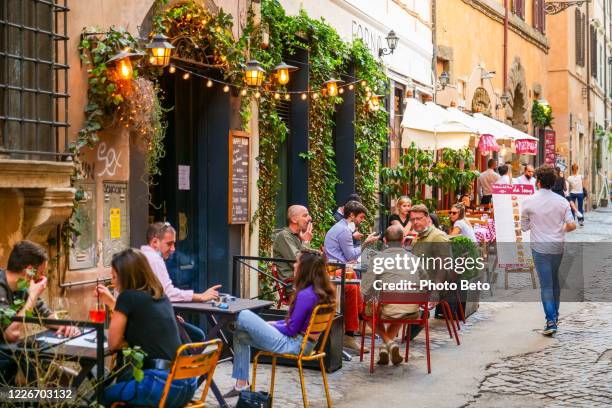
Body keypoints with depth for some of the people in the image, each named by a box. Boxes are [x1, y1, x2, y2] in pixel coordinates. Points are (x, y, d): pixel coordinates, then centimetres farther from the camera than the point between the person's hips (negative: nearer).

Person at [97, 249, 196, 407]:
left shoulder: (128, 296, -7)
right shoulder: (161, 296, 14)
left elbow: (113, 343, 0)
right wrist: (110, 301, 27)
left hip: (163, 385, -8)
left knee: (106, 394, 16)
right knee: (123, 381, 32)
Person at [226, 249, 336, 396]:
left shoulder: (305, 295, -25)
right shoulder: (320, 291, 4)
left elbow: (291, 330, -19)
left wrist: (271, 325, -1)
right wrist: (273, 324, 10)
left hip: (294, 344, -10)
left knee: (244, 316, -11)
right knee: (240, 334, 16)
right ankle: (241, 384, 20)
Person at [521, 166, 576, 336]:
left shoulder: (529, 202, -10)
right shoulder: (562, 201, -4)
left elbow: (524, 227, 0)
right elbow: (572, 225, -7)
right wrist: (561, 230, 13)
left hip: (540, 247, -3)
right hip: (557, 246, 3)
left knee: (546, 285, -2)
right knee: (555, 281, 20)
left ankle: (551, 322, -8)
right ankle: (555, 315, 31)